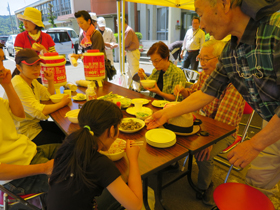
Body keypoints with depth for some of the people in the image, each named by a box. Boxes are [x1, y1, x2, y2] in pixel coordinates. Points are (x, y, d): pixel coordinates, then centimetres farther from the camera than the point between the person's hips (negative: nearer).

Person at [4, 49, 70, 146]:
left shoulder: (32, 81, 5)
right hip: (25, 132, -9)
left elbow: (49, 96, 17)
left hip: (34, 123, 9)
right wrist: (62, 103, -20)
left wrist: (50, 81, 0)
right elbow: (38, 111, -30)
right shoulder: (18, 85, -26)